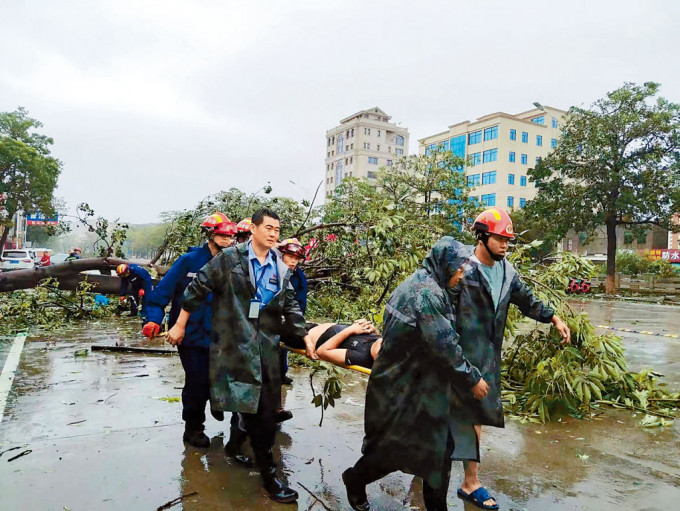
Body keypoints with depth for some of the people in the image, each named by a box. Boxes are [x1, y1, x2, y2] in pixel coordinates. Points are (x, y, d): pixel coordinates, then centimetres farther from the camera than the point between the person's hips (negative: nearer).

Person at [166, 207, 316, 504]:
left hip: (266, 347, 4)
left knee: (266, 411, 8)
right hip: (233, 345, -4)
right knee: (251, 410, 1)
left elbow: (290, 307, 14)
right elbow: (198, 288, -1)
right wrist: (180, 325, 1)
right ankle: (268, 474, 20)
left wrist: (305, 336, 7)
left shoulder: (281, 269, 9)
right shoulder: (229, 258, -5)